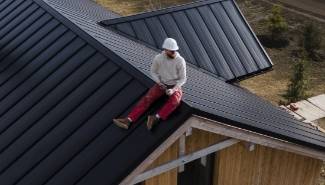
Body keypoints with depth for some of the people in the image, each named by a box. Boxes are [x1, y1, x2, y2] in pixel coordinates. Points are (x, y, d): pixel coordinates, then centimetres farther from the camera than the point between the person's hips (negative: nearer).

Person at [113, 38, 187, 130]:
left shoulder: (180, 61, -18)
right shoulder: (158, 58, -11)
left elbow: (182, 79, -11)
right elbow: (153, 72, 4)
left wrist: (173, 89, -27)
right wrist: (159, 83, -13)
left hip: (175, 87, -2)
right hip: (162, 85, 2)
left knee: (174, 101, -37)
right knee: (147, 98, -21)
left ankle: (156, 118, -54)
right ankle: (128, 120, -33)